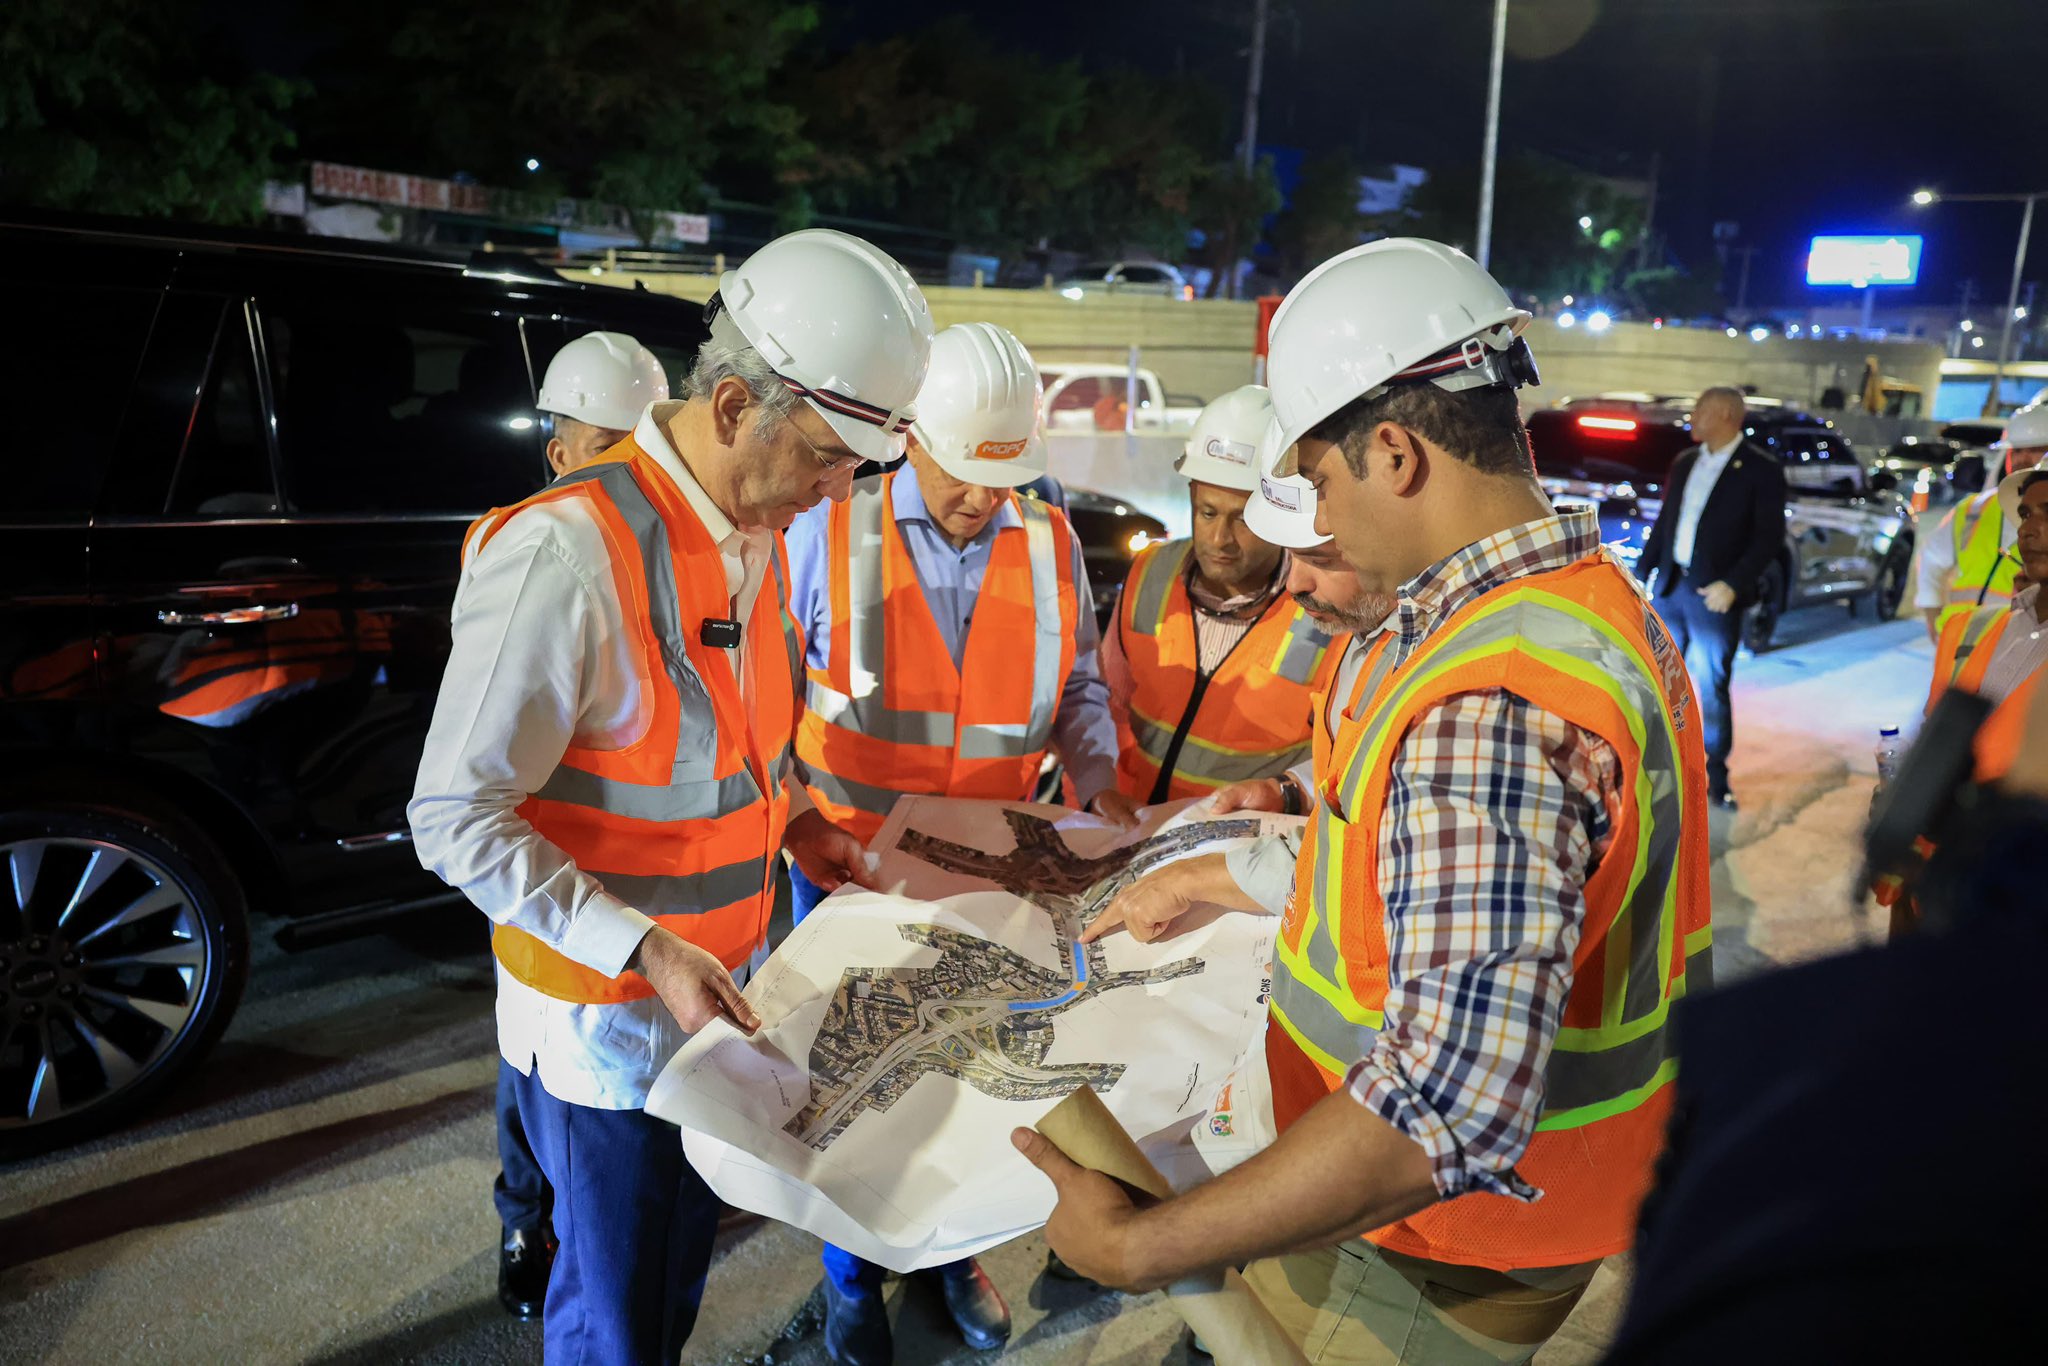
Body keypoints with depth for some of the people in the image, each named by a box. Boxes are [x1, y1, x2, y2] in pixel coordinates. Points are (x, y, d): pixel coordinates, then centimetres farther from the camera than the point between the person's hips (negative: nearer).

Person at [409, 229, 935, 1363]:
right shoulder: (565, 554, -27)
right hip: (607, 1018, -7)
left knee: (682, 1266, 25)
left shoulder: (759, 533, 1)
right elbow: (456, 816, -23)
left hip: (719, 991, 7)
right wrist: (643, 951, -27)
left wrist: (789, 817, 1)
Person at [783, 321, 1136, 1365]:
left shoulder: (1050, 544, 0)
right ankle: (850, 1280, 34)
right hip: (847, 862, -2)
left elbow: (1077, 685, 11)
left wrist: (1096, 774, -4)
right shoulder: (832, 533, -9)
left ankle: (951, 1252, 41)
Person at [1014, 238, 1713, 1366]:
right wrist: (1205, 885, 17)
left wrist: (1144, 1249, -34)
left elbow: (1451, 1098, -39)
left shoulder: (1487, 710, -33)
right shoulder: (1590, 598, 2)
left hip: (1440, 1263, -9)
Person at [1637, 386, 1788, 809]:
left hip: (1714, 595, -5)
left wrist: (1733, 584, -19)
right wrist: (1642, 569, 9)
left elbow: (1770, 537, -10)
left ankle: (1716, 779, 12)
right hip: (1670, 587, 5)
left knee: (1712, 690, 1)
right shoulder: (1684, 463, 11)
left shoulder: (1761, 469, -7)